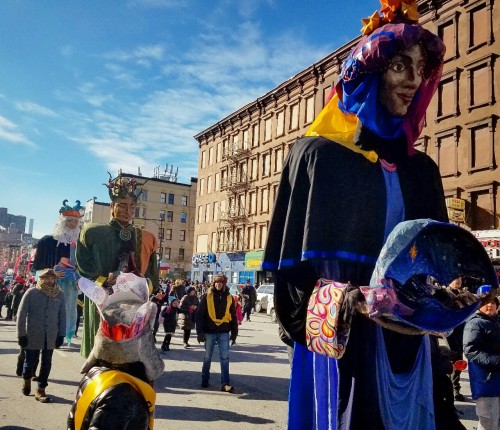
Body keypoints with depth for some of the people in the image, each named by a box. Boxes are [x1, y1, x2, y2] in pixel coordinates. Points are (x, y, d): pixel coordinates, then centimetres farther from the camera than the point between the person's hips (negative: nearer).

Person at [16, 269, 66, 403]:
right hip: (32, 335, -2)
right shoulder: (31, 293, -7)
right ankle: (26, 379, 41)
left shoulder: (59, 295, 1)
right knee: (30, 362, 10)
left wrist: (61, 334, 1)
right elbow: (21, 314, -5)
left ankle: (40, 390, 20)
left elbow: (62, 316, 5)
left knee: (46, 364, 6)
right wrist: (21, 334, -8)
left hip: (51, 337, 2)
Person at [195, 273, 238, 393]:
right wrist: (200, 332, -9)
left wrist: (234, 332, 6)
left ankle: (225, 383, 2)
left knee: (225, 358, -1)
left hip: (224, 332, 1)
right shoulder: (207, 296, -2)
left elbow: (233, 316, 9)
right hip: (209, 331, -1)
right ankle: (205, 380, 26)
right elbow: (200, 315, -3)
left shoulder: (229, 297, 5)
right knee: (207, 357, 11)